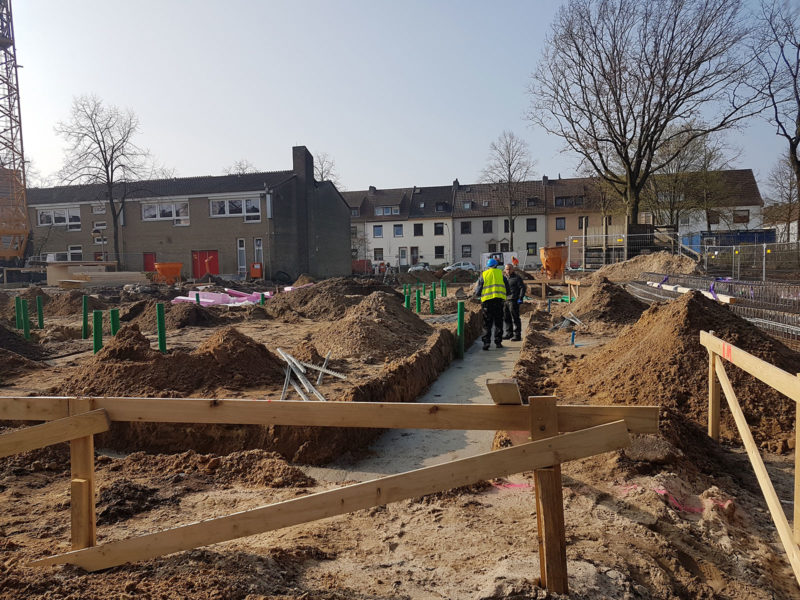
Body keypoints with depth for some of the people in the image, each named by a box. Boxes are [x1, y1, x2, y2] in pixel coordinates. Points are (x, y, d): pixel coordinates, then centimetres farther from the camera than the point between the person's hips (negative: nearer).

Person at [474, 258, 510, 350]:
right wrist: (506, 295, 29)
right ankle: (498, 342, 11)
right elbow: (507, 287, 12)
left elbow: (478, 292, 5)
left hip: (487, 301, -1)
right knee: (498, 322, 11)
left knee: (487, 323, 3)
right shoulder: (500, 273, 9)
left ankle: (486, 342, -7)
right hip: (499, 300, 1)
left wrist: (477, 294, 26)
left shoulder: (483, 275, 6)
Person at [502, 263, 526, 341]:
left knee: (515, 318, -6)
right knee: (506, 318, 11)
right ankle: (509, 333, 22)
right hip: (505, 300, 7)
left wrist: (520, 298, -13)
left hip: (513, 301, -7)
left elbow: (523, 288, -5)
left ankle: (517, 335, -3)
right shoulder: (504, 278, 18)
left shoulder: (517, 278, -2)